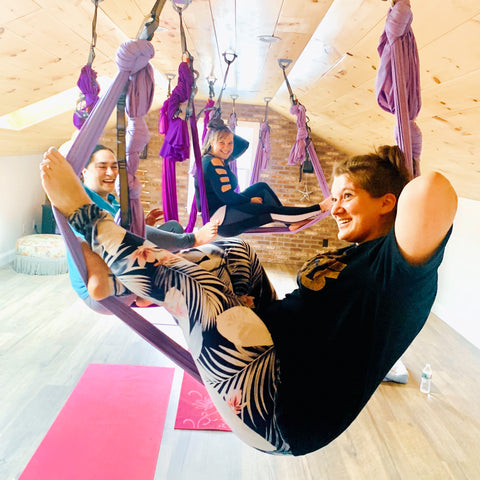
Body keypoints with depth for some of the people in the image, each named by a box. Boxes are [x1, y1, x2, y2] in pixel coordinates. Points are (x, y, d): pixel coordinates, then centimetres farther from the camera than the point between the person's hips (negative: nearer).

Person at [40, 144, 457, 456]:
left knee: (182, 276, -16)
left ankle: (84, 214, 7)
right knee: (235, 250, 8)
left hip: (284, 412, -9)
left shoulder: (395, 262, -15)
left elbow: (433, 192, -37)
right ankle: (113, 272, 13)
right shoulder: (346, 256, 14)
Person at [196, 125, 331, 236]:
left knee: (261, 187, 8)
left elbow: (244, 144, 21)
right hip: (218, 218, -11)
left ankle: (291, 221, 1)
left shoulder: (220, 159, 11)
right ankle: (318, 209, -11)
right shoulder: (213, 162, -19)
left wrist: (224, 131, 10)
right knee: (268, 210, -17)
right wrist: (251, 200, -8)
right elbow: (227, 197, -22)